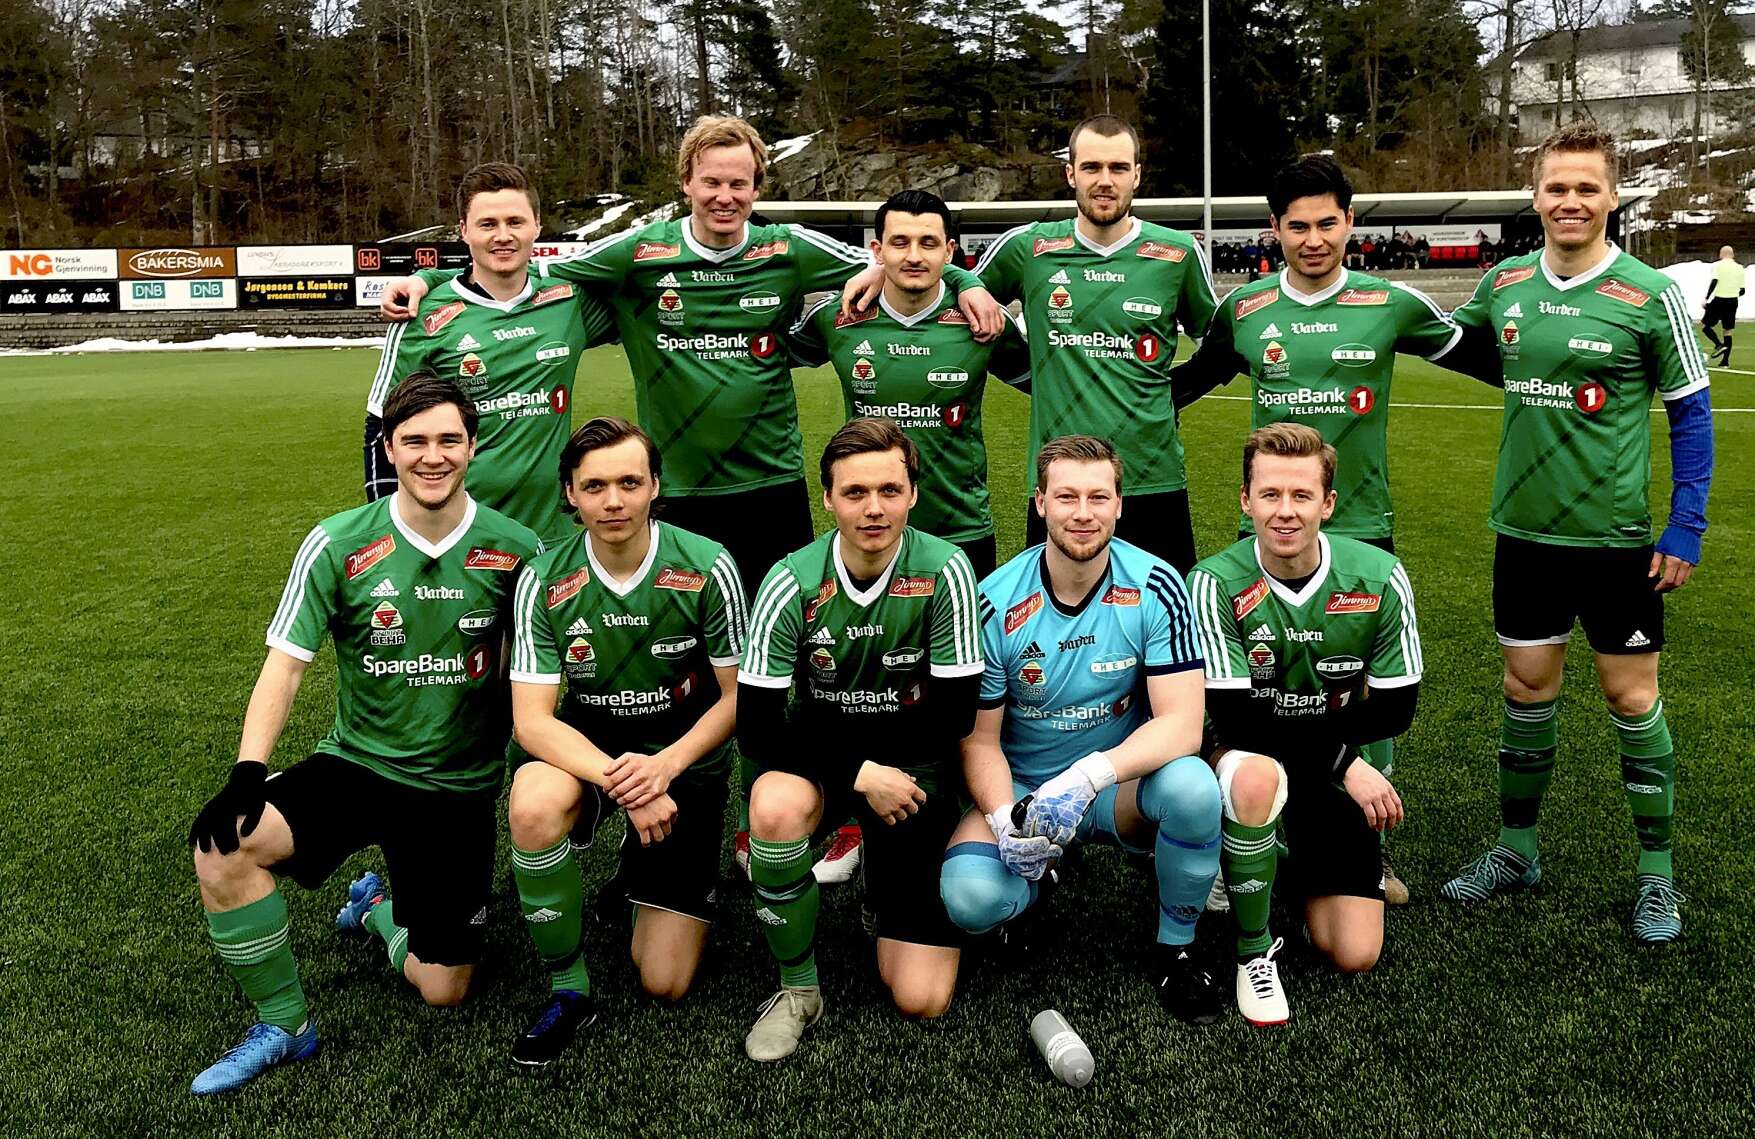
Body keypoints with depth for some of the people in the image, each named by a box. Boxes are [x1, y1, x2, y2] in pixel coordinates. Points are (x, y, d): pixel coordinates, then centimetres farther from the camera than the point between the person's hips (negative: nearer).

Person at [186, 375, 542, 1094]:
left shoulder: (514, 548, -6)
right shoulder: (337, 544, -8)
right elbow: (285, 664, -7)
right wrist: (247, 774, -20)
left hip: (459, 786, 0)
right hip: (355, 764, 0)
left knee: (442, 992, 1)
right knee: (224, 846, -28)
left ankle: (379, 909, 37)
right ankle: (282, 1028, -4)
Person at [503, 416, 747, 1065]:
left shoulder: (707, 568, -16)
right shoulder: (544, 582, -14)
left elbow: (738, 695, -9)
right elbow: (532, 719, -17)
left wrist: (664, 767, -25)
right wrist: (621, 782, -32)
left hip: (687, 762, 0)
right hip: (587, 751, 1)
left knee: (665, 984, -3)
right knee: (534, 805, -38)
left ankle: (639, 867, 31)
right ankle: (567, 988, -13)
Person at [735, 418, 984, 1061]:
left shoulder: (944, 572, -16)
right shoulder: (794, 582, -15)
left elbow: (954, 716, -11)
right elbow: (756, 726, -16)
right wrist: (861, 775, -23)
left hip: (912, 767, 0)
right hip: (817, 757, 1)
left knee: (921, 1000, -8)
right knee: (775, 808, -38)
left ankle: (882, 881, 25)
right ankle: (797, 988, -13)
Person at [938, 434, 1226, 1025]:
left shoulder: (1155, 588, -13)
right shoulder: (996, 604, -13)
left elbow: (1181, 723, -19)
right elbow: (979, 739, -6)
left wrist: (1089, 777, -35)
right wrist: (1004, 818, -25)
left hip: (1124, 783, 0)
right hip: (1022, 788, 0)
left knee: (1193, 785, -34)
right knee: (968, 897, -28)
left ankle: (1175, 947, -5)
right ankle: (1039, 876, 12)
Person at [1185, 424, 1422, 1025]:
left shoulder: (1379, 577, -10)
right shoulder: (1216, 584, -18)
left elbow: (1396, 709, -6)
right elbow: (1236, 722, -22)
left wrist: (1286, 732, -16)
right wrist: (1344, 760, -24)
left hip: (1338, 780, 3)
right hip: (1250, 770, -2)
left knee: (1354, 955, -6)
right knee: (1255, 773, -40)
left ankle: (1294, 869, 28)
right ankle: (1254, 949, -16)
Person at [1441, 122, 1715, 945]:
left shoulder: (1650, 295, -9)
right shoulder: (1504, 284, 1)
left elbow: (1690, 411, -3)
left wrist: (1687, 525, -7)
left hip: (1616, 536, -3)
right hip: (1524, 530, 3)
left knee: (1631, 696, 5)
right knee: (1527, 687, 12)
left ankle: (1657, 875, 20)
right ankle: (1516, 851, 27)